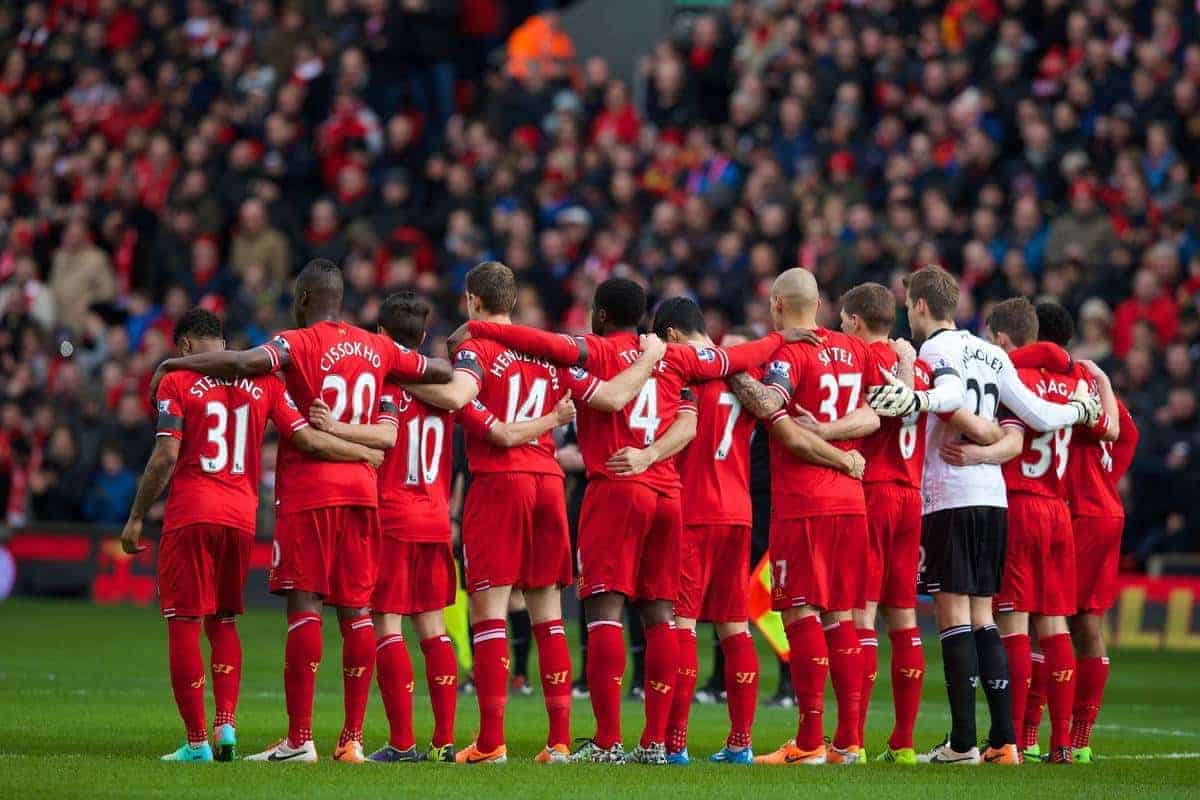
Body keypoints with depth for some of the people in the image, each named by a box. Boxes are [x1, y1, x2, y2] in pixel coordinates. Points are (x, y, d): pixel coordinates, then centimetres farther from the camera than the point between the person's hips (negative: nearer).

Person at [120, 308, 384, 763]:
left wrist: (136, 518, -3)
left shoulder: (177, 383, -2)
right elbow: (307, 440, 3)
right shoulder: (263, 383, 8)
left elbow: (166, 456, -9)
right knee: (224, 622, 19)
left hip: (190, 515, -4)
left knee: (184, 624, 0)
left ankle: (197, 742, -3)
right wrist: (368, 453, 16)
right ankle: (226, 724, 3)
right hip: (241, 517, 4)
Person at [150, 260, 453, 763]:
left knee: (303, 603, -7)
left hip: (307, 490, -5)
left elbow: (245, 363, -26)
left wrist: (174, 363, -13)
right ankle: (352, 738, 4)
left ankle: (299, 739, -11)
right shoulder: (376, 349, 10)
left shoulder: (299, 344, -8)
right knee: (356, 608, 6)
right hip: (361, 489, 5)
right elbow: (443, 373, 19)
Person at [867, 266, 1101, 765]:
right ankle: (1004, 739, 7)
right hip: (993, 495, 7)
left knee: (954, 616, -6)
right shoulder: (991, 355, 16)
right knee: (982, 618, 11)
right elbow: (1038, 416, 16)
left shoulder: (936, 349, -4)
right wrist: (1081, 411, 34)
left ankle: (962, 741, -9)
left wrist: (915, 401, -42)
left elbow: (952, 396, -25)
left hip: (949, 498, -7)